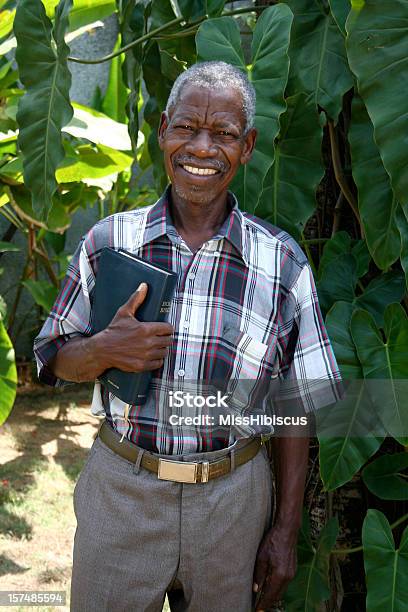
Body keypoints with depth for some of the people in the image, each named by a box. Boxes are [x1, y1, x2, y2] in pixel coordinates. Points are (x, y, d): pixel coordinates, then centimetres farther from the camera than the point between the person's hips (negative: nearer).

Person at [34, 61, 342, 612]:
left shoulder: (282, 261, -4)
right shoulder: (108, 241, -2)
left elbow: (296, 406, 0)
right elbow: (54, 361, 5)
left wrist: (286, 530, -1)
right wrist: (104, 350, -17)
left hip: (233, 499, 0)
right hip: (119, 489, 1)